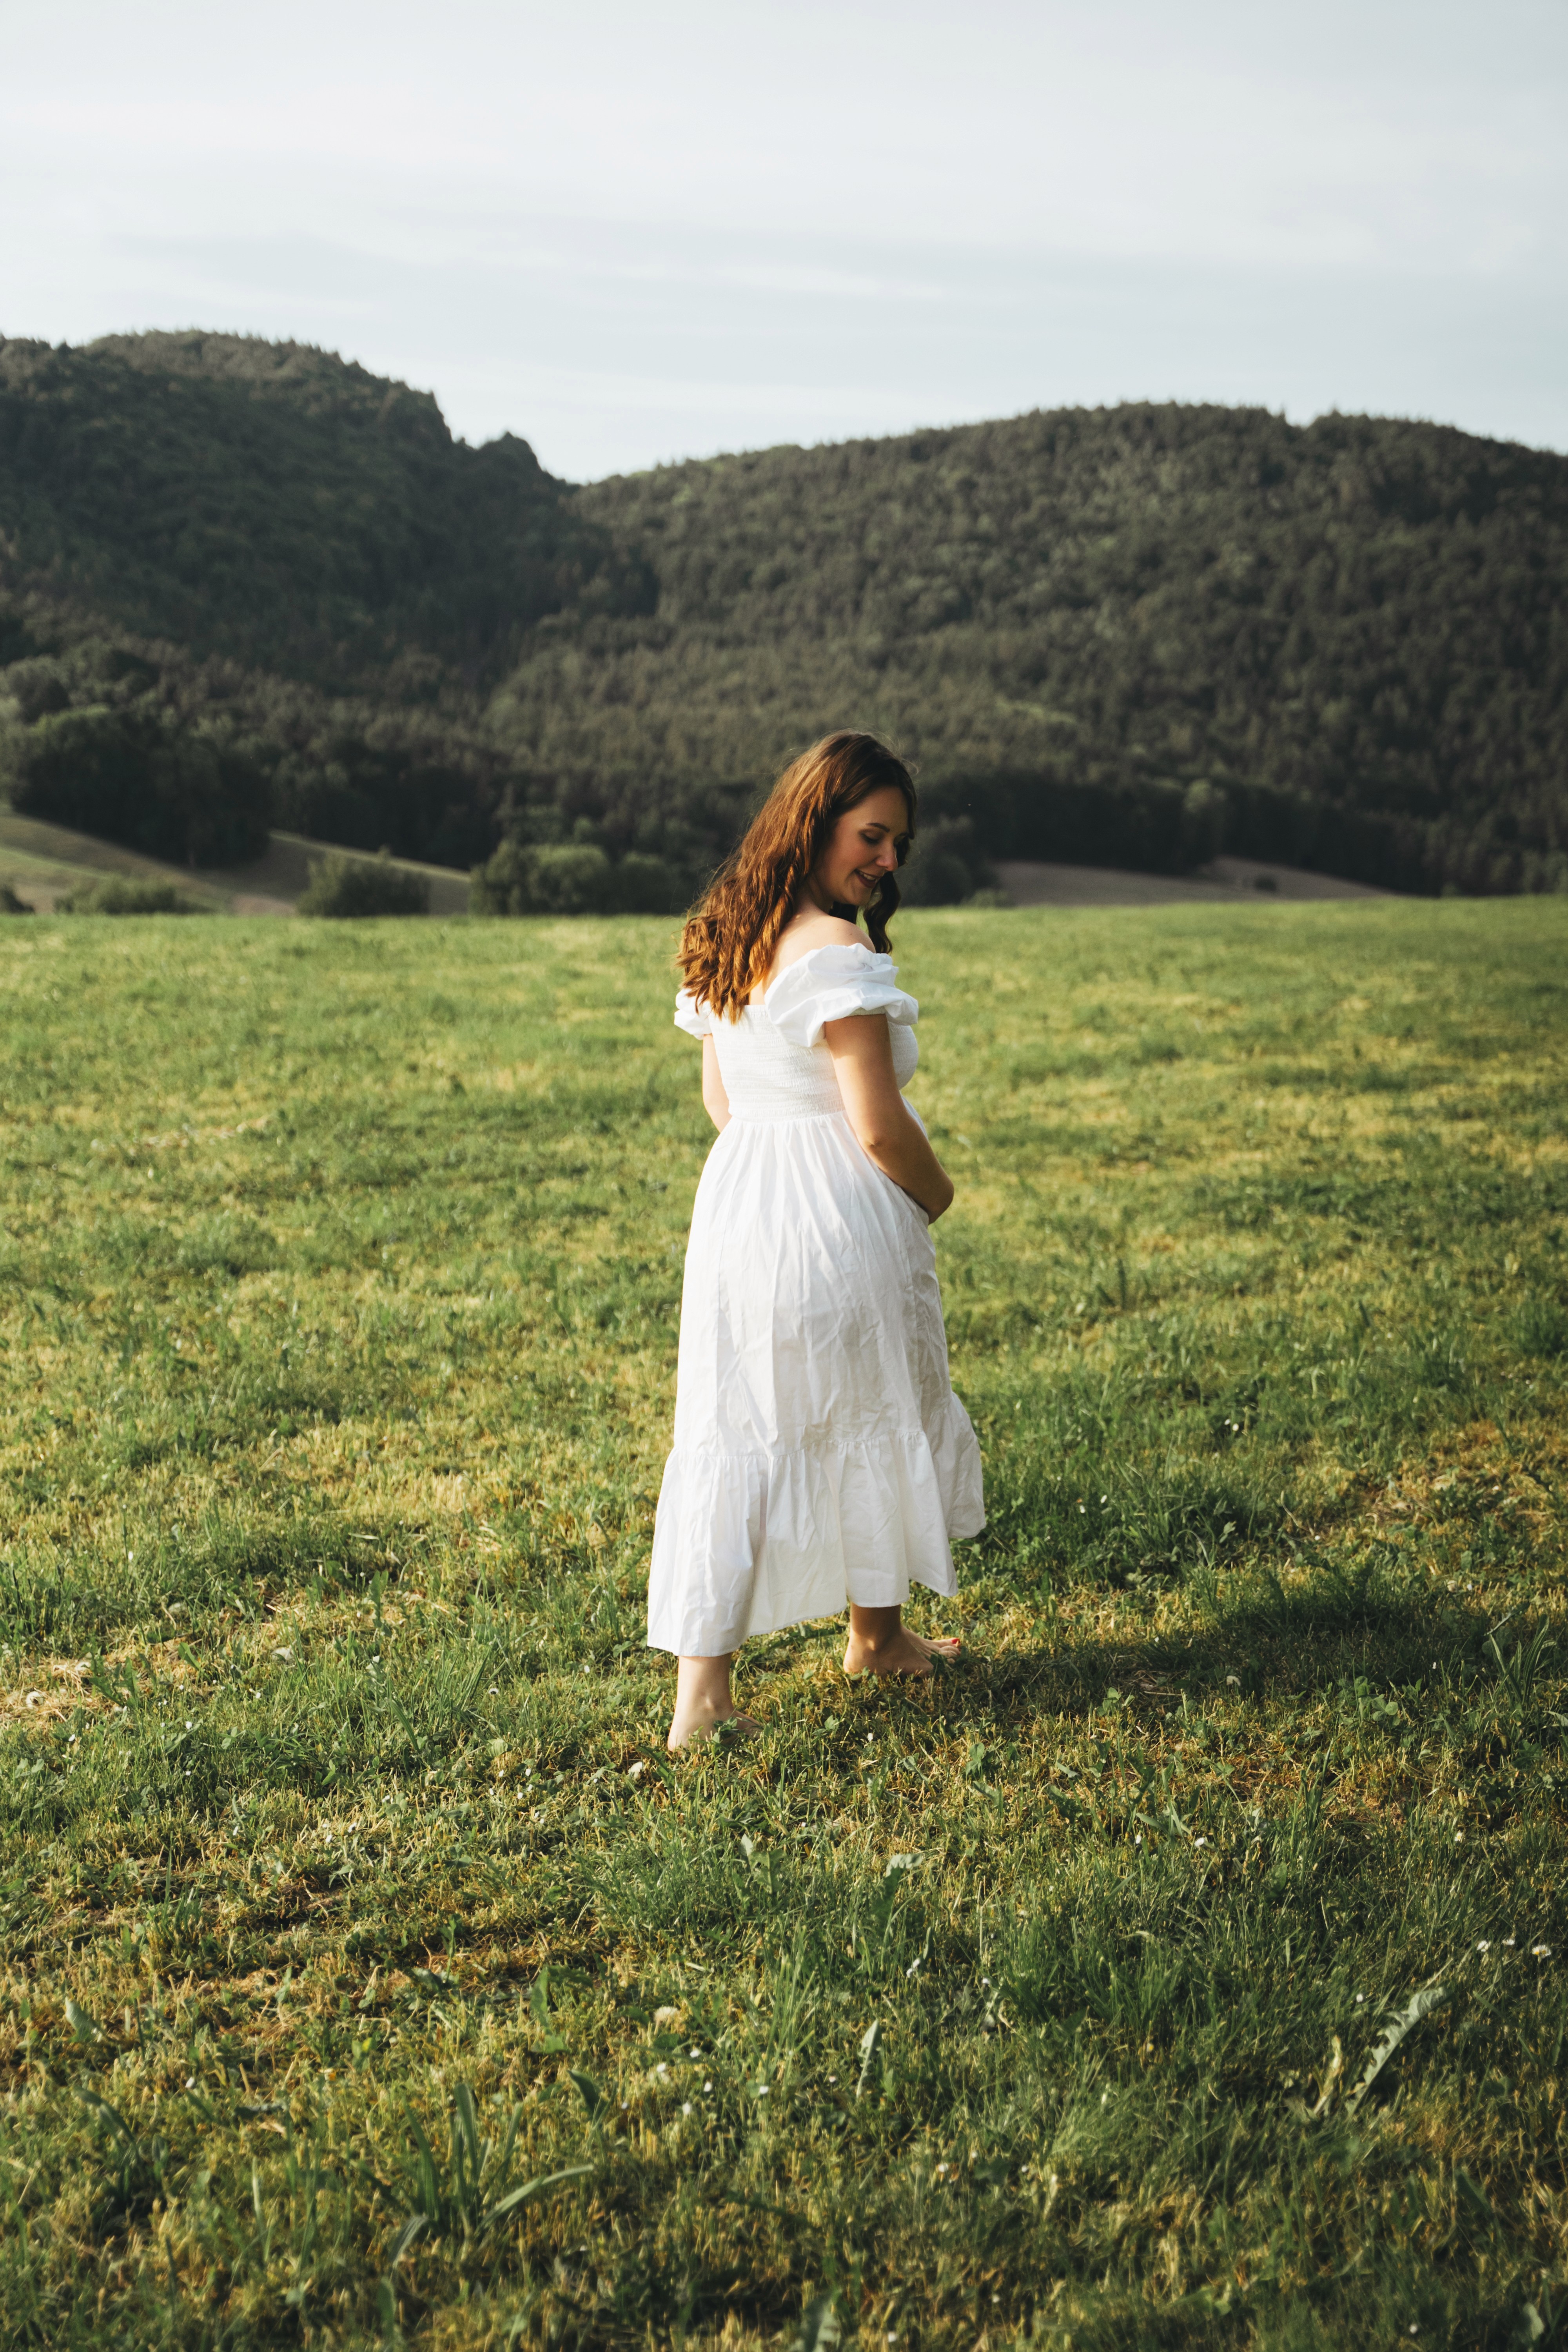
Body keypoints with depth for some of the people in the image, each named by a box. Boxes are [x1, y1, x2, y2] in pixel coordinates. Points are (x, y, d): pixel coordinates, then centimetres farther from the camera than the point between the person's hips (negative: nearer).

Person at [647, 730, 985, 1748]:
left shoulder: (724, 940, 8)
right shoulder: (837, 952, -20)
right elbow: (879, 1129, -20)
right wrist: (935, 1193, -2)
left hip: (735, 1200, 7)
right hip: (839, 1216, -7)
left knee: (735, 1435, 8)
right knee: (877, 1417, 14)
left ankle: (701, 1690, 8)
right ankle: (877, 1634, 34)